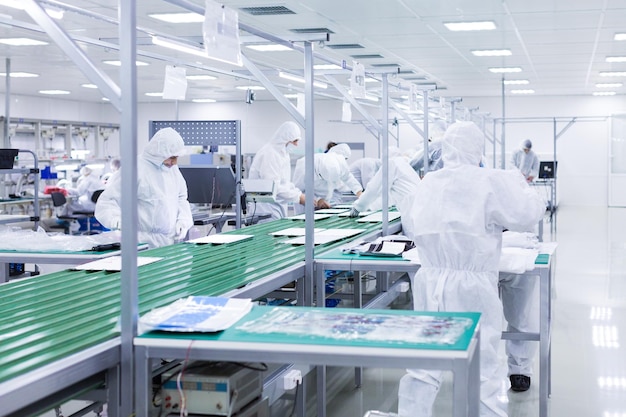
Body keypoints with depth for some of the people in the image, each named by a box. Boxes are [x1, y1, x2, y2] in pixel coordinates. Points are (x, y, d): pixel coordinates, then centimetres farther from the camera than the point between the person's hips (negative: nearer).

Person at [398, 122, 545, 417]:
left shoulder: (427, 184, 8)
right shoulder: (491, 181, -9)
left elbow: (411, 227, 19)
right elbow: (528, 214, -4)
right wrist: (517, 183, 13)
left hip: (429, 284, 5)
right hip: (471, 287, -5)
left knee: (423, 367, 12)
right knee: (483, 373, 3)